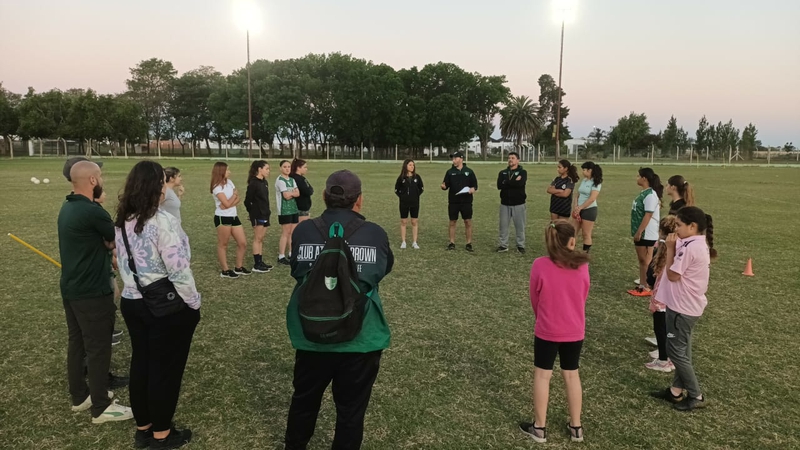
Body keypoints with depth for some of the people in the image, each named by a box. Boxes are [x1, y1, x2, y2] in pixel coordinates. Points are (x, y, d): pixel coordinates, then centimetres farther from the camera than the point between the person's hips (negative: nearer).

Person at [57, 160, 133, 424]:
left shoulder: (68, 208, 8)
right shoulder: (92, 212, -23)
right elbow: (117, 241, -8)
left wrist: (105, 244, 0)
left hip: (70, 288, 10)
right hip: (92, 292, -9)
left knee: (77, 343, 18)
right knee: (98, 349, 1)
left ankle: (80, 396, 32)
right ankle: (101, 408, 12)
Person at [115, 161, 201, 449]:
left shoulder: (122, 221, 4)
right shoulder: (163, 221, -22)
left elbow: (124, 263, 11)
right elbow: (178, 269, -23)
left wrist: (134, 288, 19)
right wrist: (194, 303, -12)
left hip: (132, 302, 8)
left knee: (140, 363, 18)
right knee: (165, 368, 7)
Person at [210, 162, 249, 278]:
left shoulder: (229, 182, 9)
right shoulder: (217, 187, -13)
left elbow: (238, 198, 4)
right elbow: (227, 203, -20)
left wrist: (230, 203, -14)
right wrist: (234, 194, -3)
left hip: (234, 217, 8)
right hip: (222, 218, -8)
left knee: (243, 243, 7)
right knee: (223, 244, 4)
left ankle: (239, 267, 21)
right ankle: (225, 271, 12)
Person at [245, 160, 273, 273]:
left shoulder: (264, 182, 10)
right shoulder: (253, 183, -15)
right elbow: (247, 201, -14)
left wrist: (267, 212, 13)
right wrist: (252, 214, -12)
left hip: (265, 215, 8)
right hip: (258, 216, -8)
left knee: (261, 239, 13)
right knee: (257, 239, -2)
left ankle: (260, 262, 21)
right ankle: (256, 265, 5)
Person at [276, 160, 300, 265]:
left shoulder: (292, 180, 14)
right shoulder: (280, 180, -10)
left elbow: (298, 193, 3)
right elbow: (286, 196, -17)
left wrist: (290, 193, -13)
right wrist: (293, 193, 1)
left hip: (294, 209, 7)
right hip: (285, 211, -7)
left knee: (293, 233, 8)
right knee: (285, 233, -5)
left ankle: (292, 254, 17)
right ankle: (281, 257, 0)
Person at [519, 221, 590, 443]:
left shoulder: (540, 265, -17)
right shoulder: (582, 266, -10)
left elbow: (534, 299, -4)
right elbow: (583, 297, 4)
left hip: (547, 330, -2)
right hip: (574, 330, 3)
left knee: (542, 375, 11)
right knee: (572, 375, 17)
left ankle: (539, 427, 21)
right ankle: (576, 427, 29)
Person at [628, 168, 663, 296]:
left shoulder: (650, 195, -19)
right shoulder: (644, 193, 11)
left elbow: (648, 215, -23)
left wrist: (639, 232, -22)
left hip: (647, 234, -10)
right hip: (641, 232, 10)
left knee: (646, 261, -1)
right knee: (641, 260, 15)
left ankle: (646, 288, 7)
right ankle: (642, 285, 23)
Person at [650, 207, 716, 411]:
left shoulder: (690, 247, -26)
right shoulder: (699, 243, 6)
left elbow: (672, 275, -18)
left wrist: (670, 248, -15)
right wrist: (675, 247, 0)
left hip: (682, 306, -10)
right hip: (689, 305, 10)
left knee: (675, 351, 3)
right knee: (682, 350, 18)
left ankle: (696, 396, 15)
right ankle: (677, 390, 29)